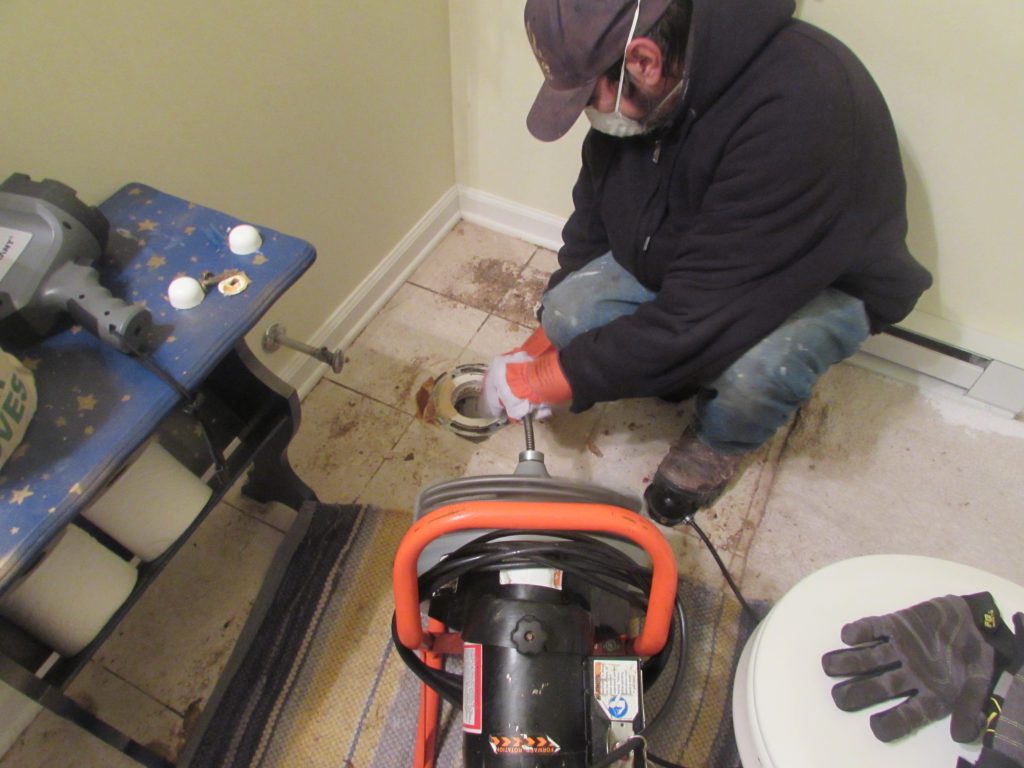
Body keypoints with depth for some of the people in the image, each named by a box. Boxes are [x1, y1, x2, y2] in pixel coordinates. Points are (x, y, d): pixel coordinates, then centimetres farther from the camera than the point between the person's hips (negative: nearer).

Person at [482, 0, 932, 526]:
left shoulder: (796, 108, -37)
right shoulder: (629, 98, -15)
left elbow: (696, 317, -37)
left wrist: (547, 379, -29)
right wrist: (542, 343, -4)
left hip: (825, 280, -5)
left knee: (752, 368, -37)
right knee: (571, 313, -19)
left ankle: (718, 442, -1)